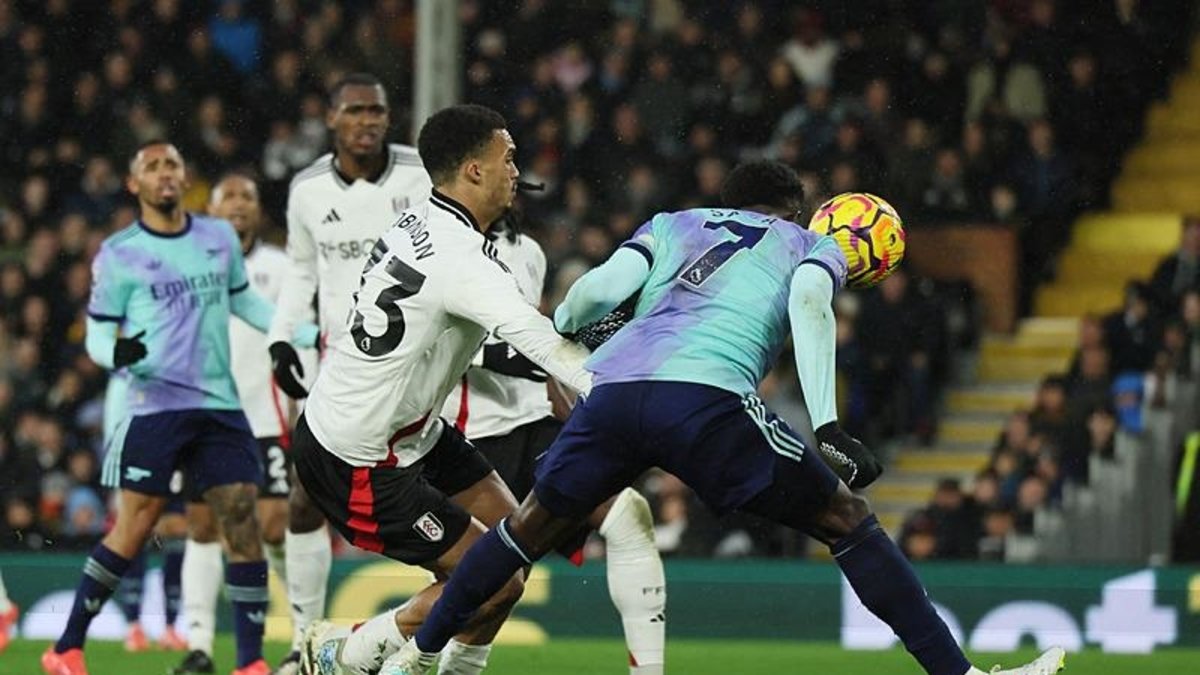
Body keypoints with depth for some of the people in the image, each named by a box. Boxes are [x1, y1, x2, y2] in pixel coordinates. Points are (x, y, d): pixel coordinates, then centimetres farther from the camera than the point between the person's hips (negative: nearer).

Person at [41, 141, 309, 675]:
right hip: (156, 406, -4)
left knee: (242, 521, -6)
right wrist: (118, 355, -19)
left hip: (220, 406, 4)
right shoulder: (118, 255, 1)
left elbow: (243, 300, 27)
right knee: (132, 530, -6)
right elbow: (97, 334, 3)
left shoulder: (220, 239, 12)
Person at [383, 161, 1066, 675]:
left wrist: (554, 330, 37)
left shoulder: (672, 224, 33)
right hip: (707, 396, -4)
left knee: (535, 524, 27)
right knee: (849, 520, 7)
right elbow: (808, 300, 2)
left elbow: (603, 286, 15)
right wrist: (828, 425, -8)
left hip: (612, 387, 4)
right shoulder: (814, 247, 25)